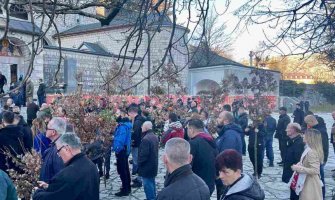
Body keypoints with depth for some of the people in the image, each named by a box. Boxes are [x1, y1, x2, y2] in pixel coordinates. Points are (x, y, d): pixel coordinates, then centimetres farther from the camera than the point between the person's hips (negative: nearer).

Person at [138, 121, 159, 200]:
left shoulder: (145, 139, -25)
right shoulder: (155, 137, 5)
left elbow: (143, 154, -24)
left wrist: (139, 162, -9)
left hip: (146, 166, -10)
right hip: (153, 164, 10)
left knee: (147, 184, -1)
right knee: (152, 182, 20)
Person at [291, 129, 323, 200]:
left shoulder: (312, 152, -25)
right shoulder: (308, 149, 3)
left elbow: (314, 170, -28)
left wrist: (299, 168, -24)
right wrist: (298, 164, 2)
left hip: (310, 183, -9)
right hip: (306, 181, 9)